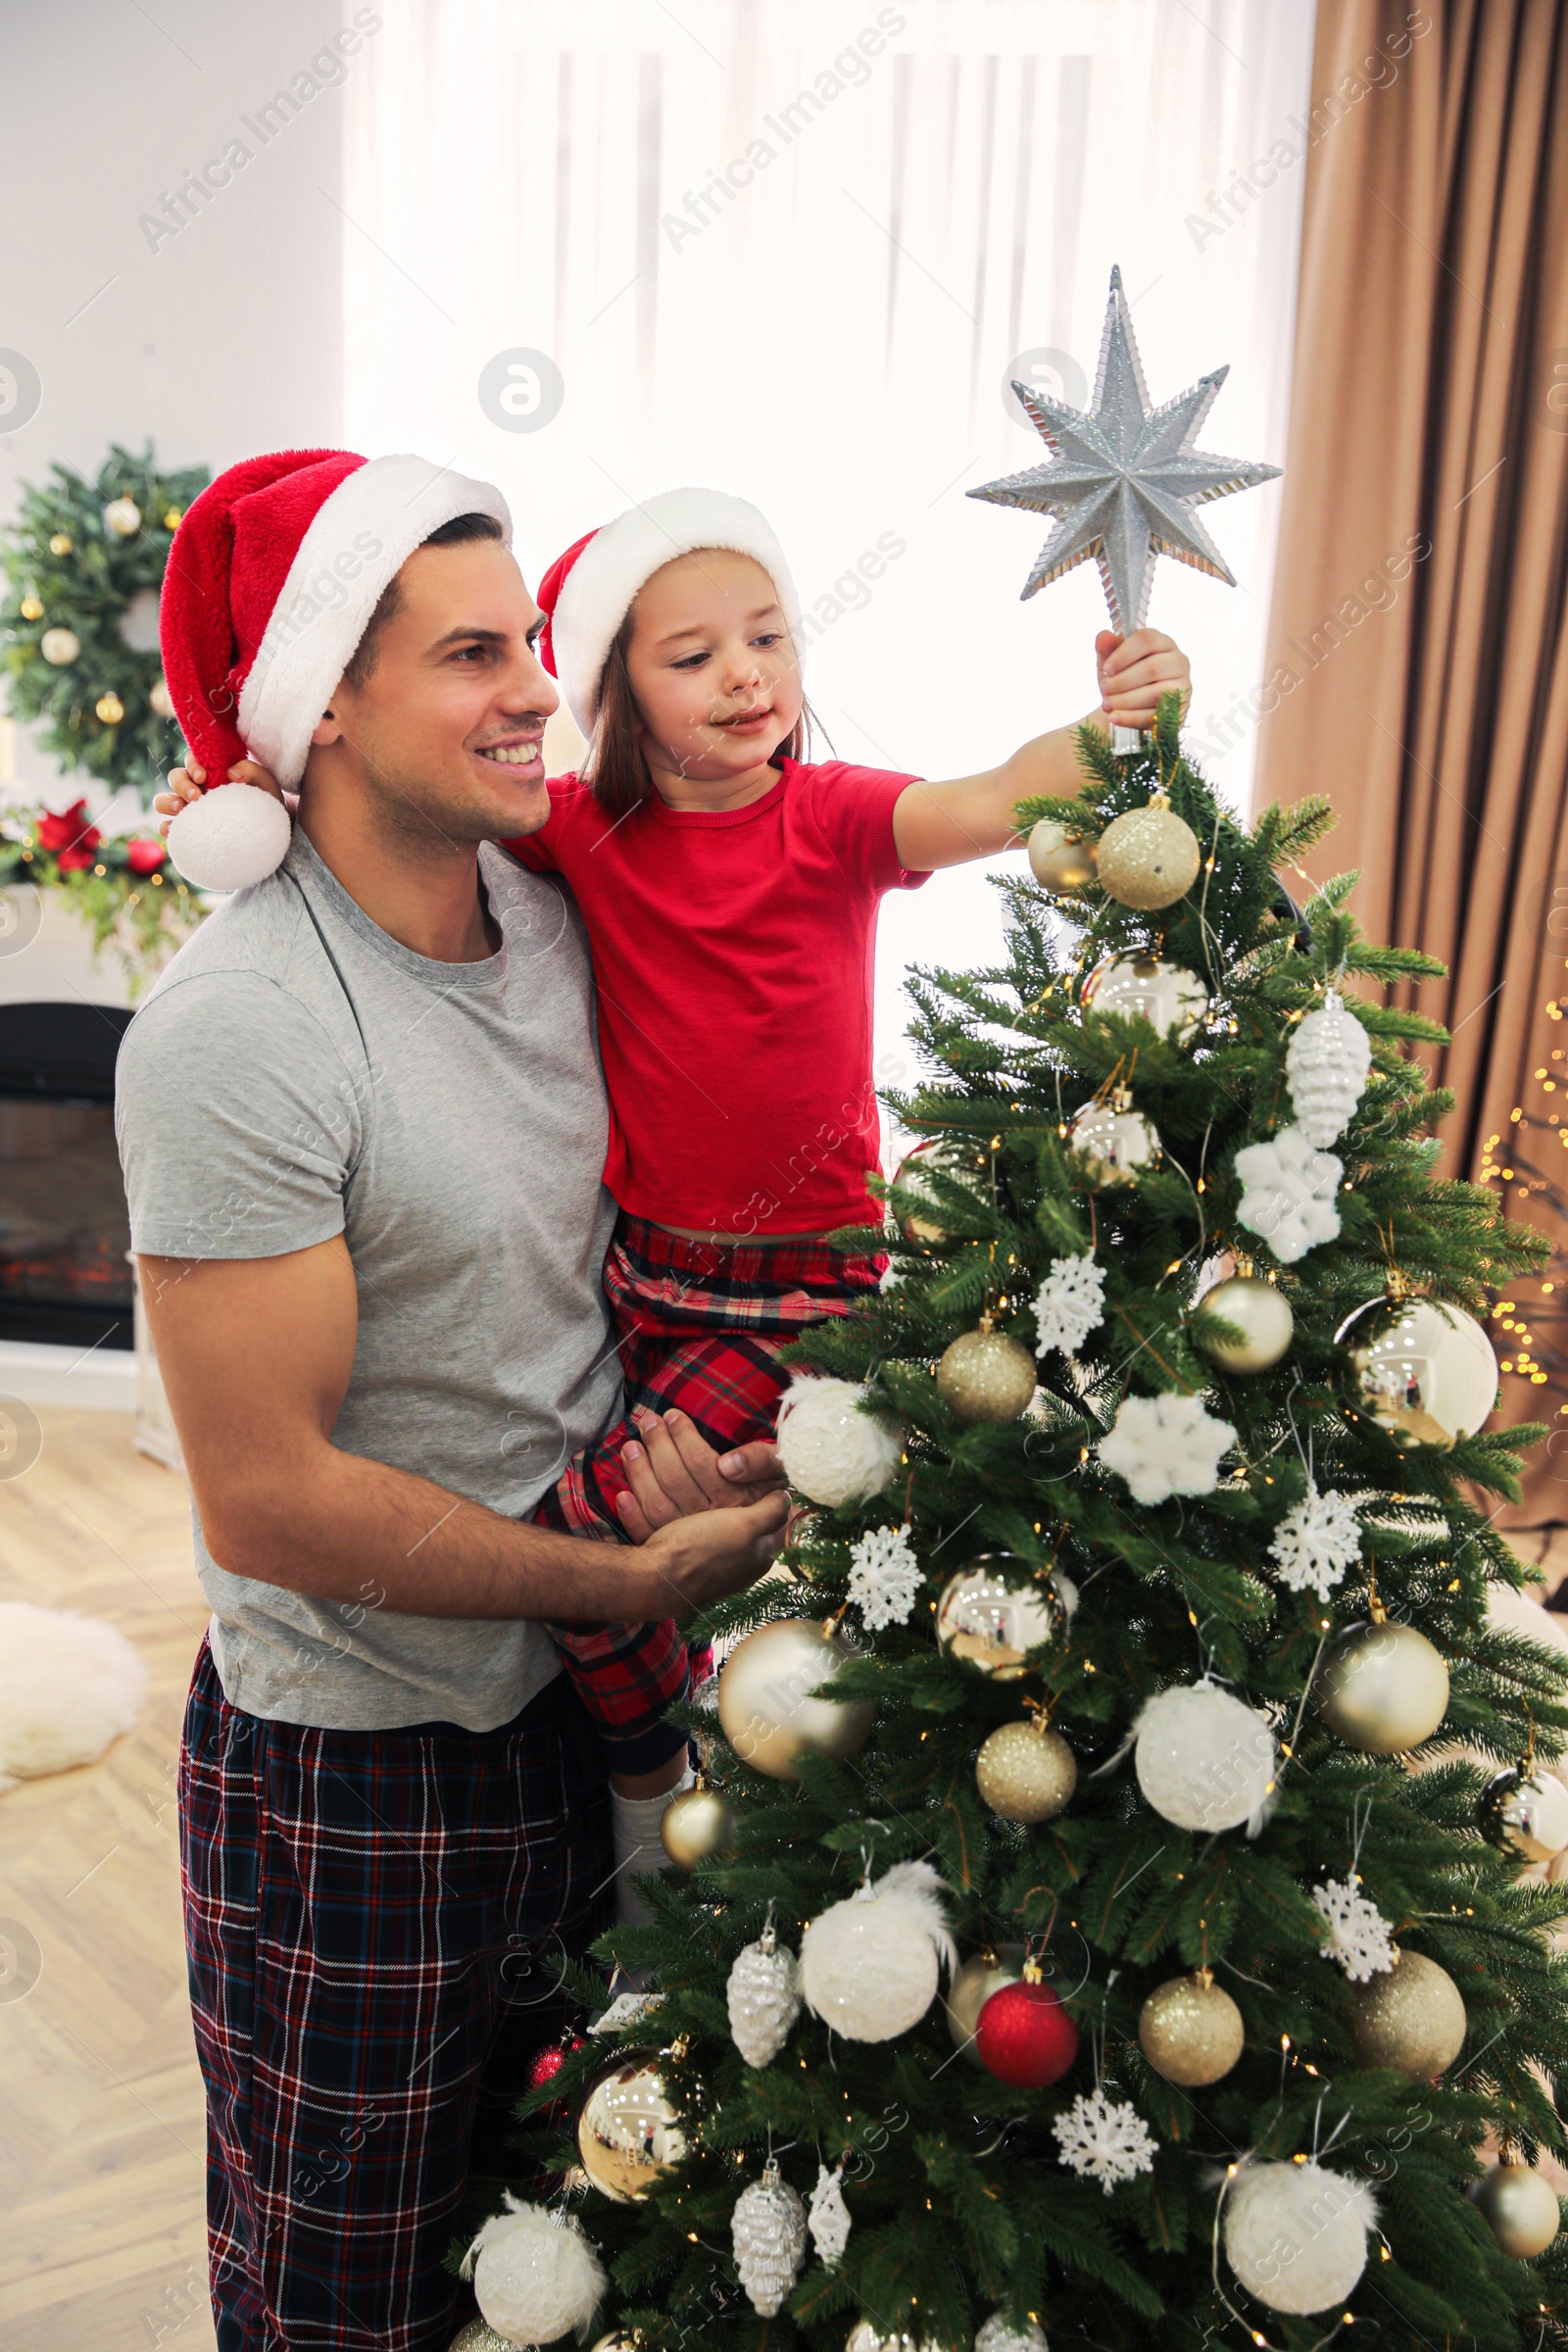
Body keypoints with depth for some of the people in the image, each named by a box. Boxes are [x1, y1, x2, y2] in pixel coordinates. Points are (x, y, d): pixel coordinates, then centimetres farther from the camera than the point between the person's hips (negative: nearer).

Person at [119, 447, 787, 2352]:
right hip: (357, 1780, -6)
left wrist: (669, 1437, -7)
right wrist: (637, 1581, -16)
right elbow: (268, 1501, -24)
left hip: (579, 1709, 7)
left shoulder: (552, 913, -1)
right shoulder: (236, 1030, -24)